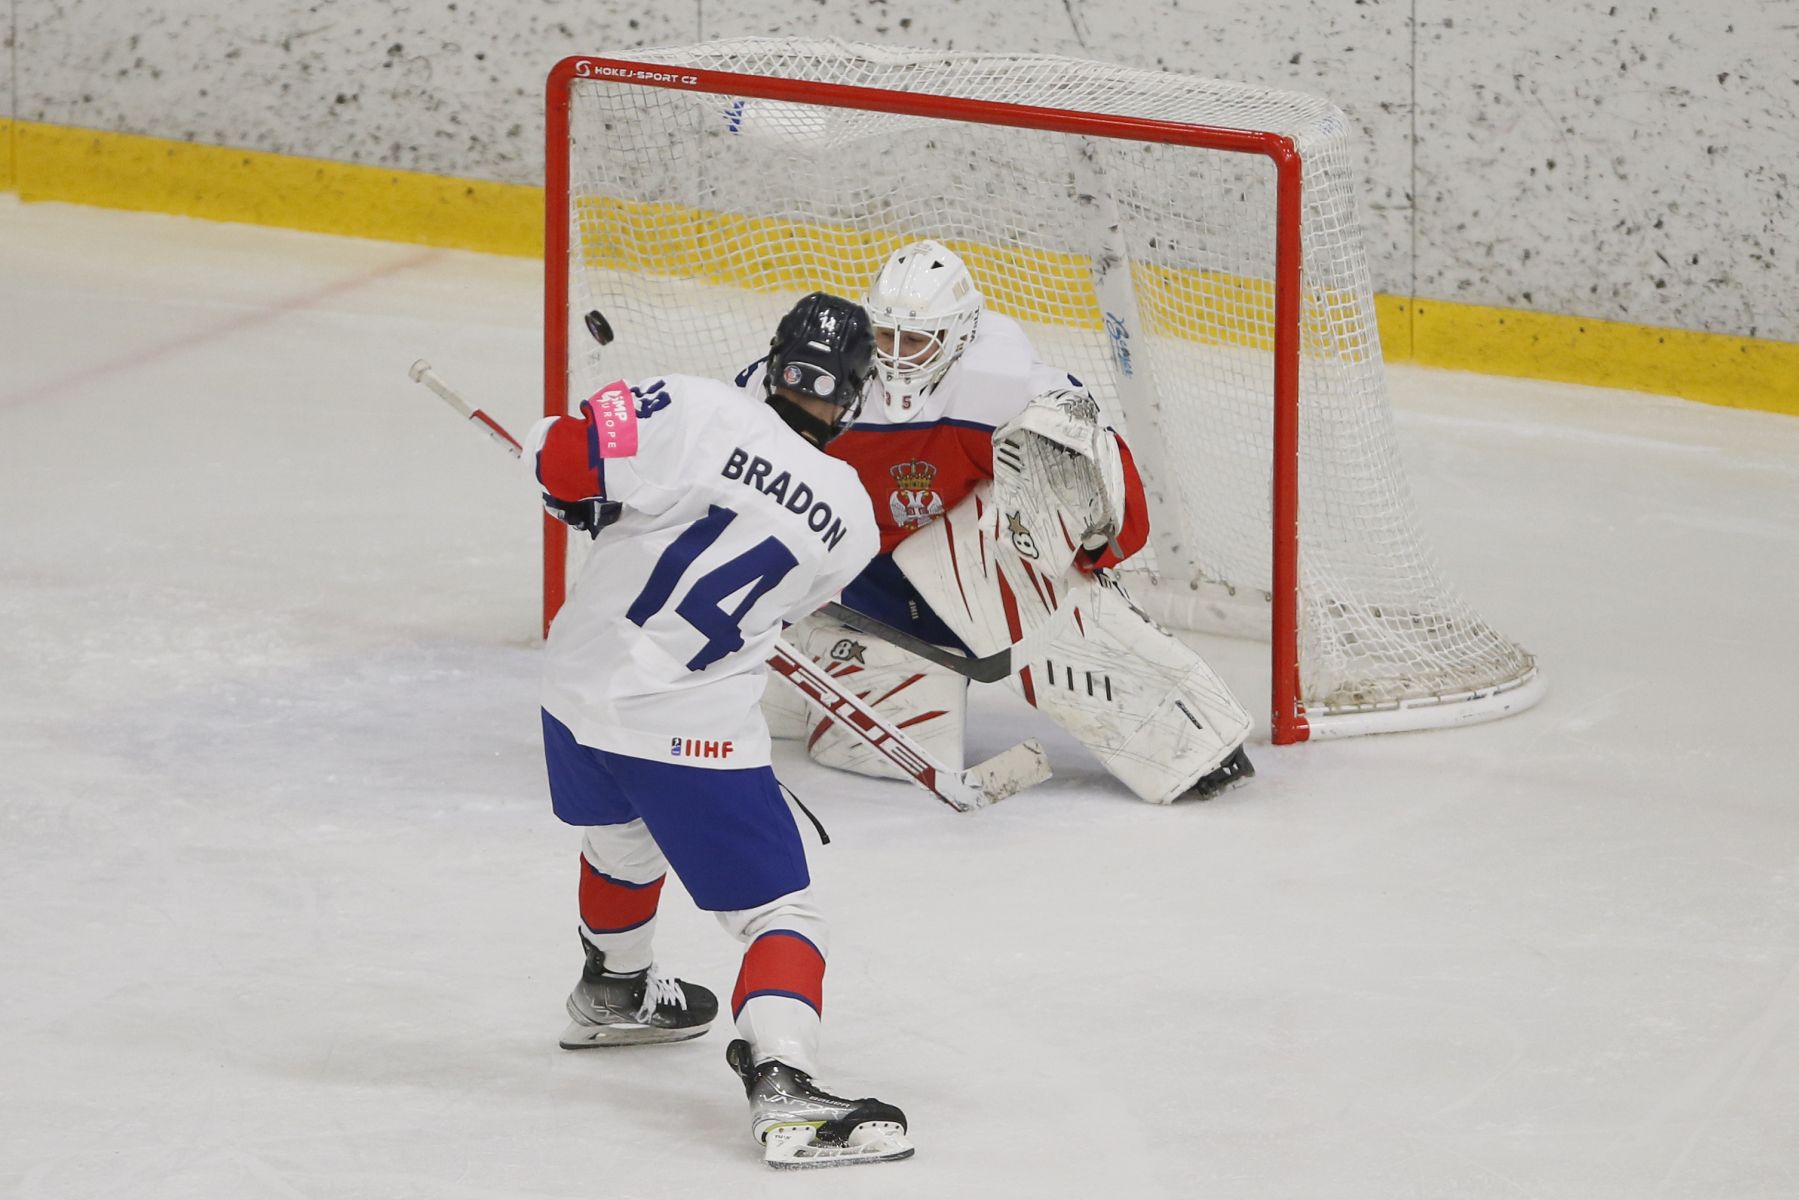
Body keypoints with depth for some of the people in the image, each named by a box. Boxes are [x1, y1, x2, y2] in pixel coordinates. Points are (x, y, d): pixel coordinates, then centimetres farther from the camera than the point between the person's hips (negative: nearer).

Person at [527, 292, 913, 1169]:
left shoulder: (702, 415, -11)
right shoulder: (851, 524, -2)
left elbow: (562, 458, -16)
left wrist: (594, 504, 6)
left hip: (581, 679, 3)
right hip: (693, 733, -3)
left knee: (623, 834, 32)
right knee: (780, 914, 1)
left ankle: (613, 994, 57)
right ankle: (780, 1084, -22)